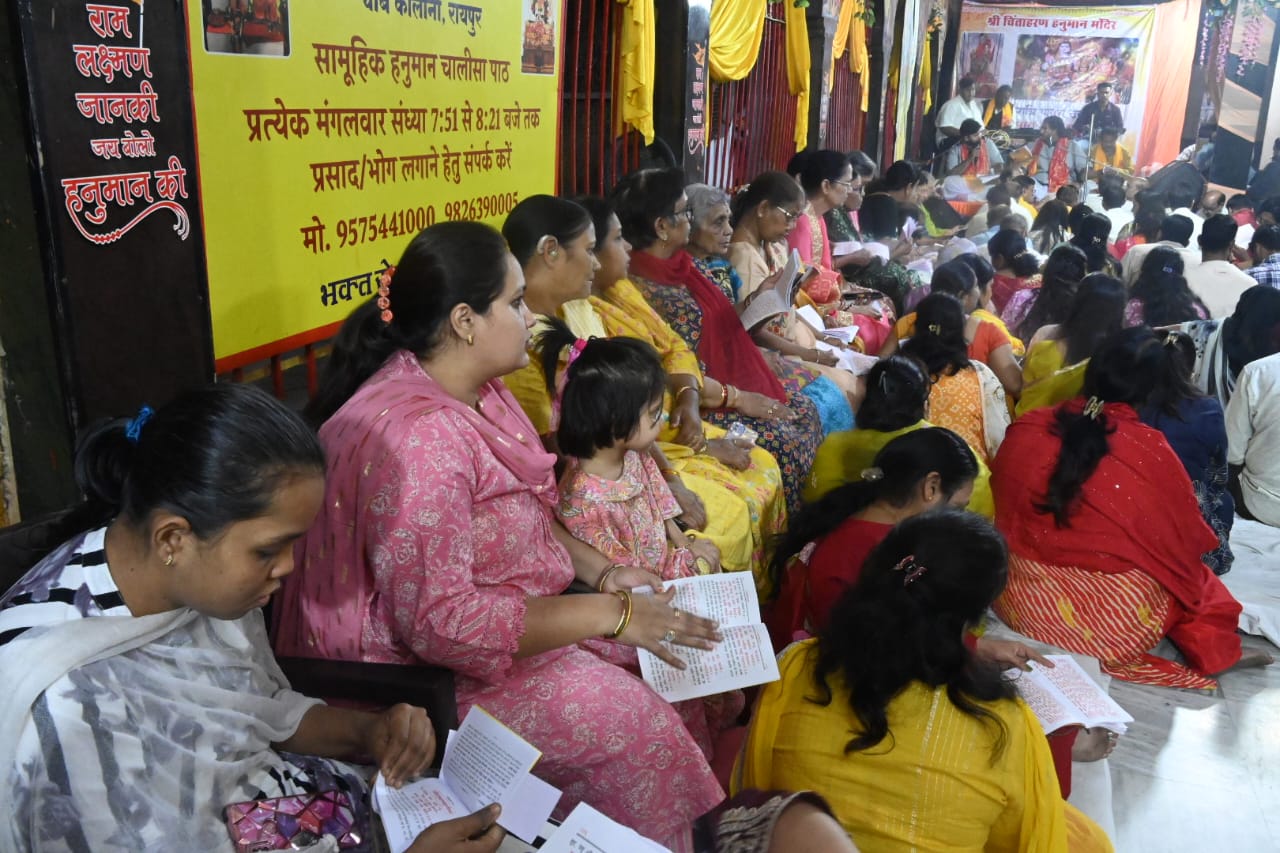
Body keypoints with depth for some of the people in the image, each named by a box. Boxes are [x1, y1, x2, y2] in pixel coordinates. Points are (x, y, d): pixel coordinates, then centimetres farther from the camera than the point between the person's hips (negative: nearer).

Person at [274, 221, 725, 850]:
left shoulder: (474, 391, 0)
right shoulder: (416, 438, -30)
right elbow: (439, 621, -31)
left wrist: (601, 571, -3)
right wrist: (609, 613, -27)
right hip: (421, 673, -9)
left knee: (665, 669, 5)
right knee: (635, 725, -14)